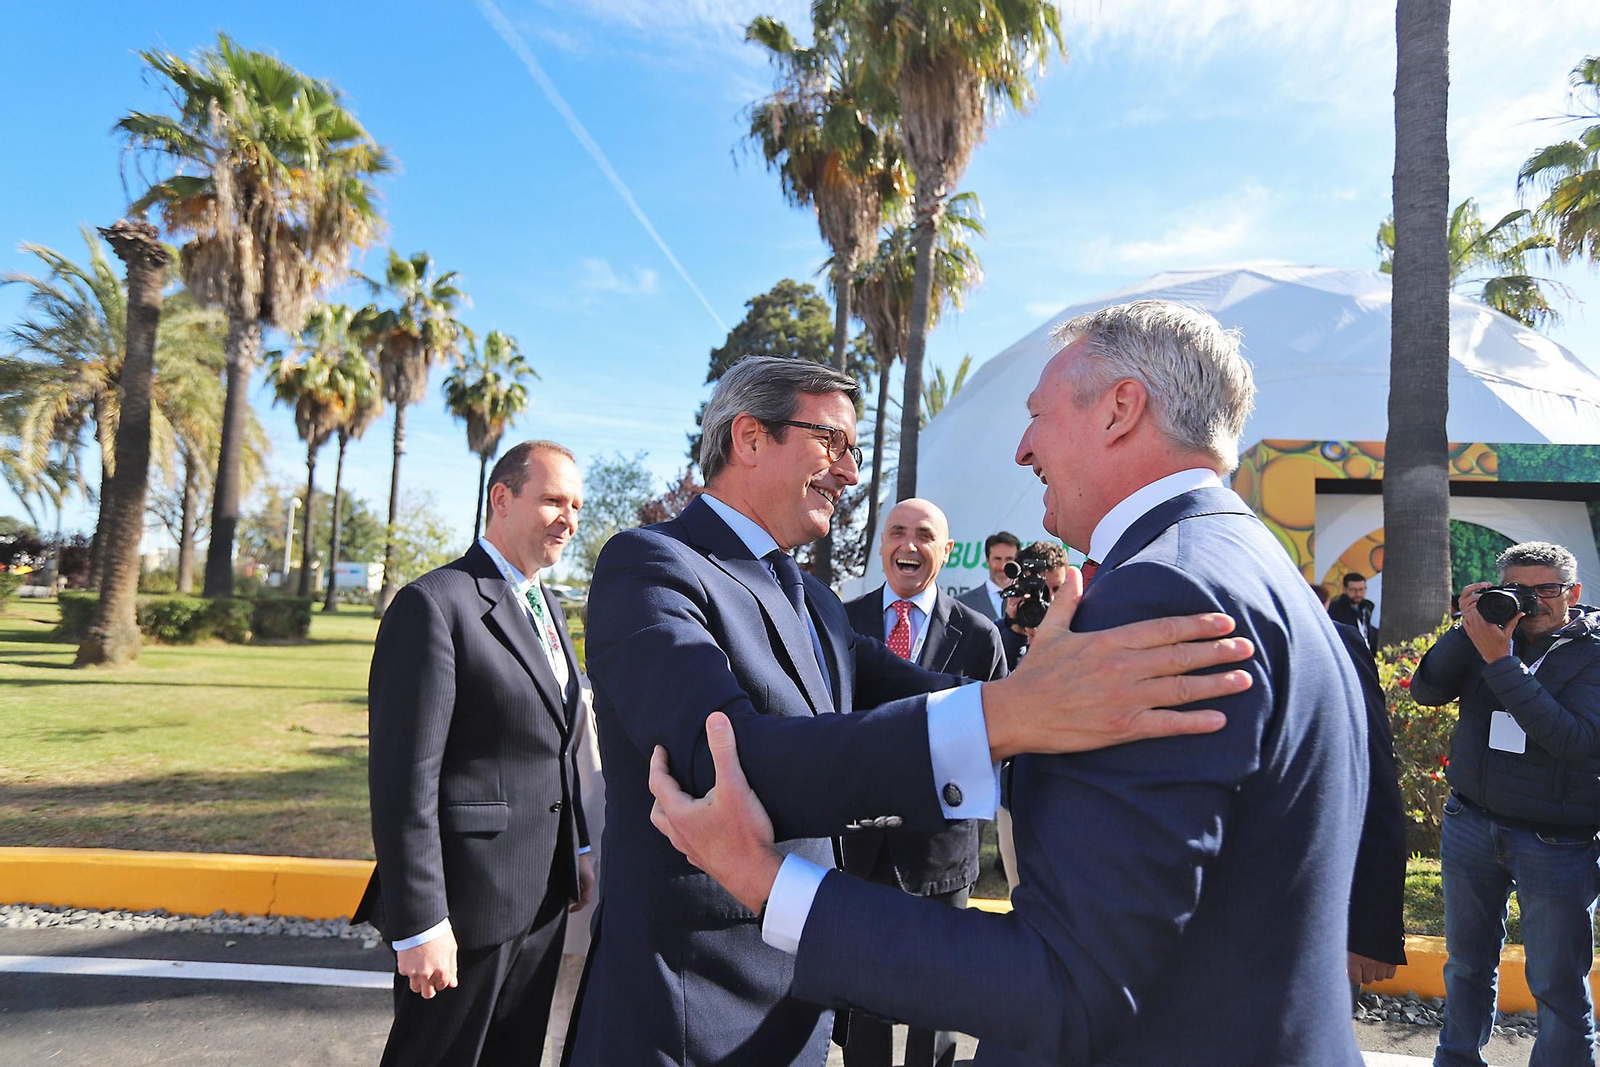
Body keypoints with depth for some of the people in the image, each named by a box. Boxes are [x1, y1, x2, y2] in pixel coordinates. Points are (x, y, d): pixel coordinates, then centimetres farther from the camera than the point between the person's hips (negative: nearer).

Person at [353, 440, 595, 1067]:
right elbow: (404, 779, -19)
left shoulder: (548, 608, 12)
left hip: (543, 897, 8)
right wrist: (418, 924, -20)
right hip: (468, 901, -8)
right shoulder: (434, 604, -16)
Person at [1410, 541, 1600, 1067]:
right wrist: (1467, 630, -16)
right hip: (1470, 823, 4)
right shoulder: (1492, 631, 2)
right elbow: (1425, 691, -4)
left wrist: (1499, 660, -25)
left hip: (1558, 843, -4)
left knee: (1557, 985, 7)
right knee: (1468, 962, 18)